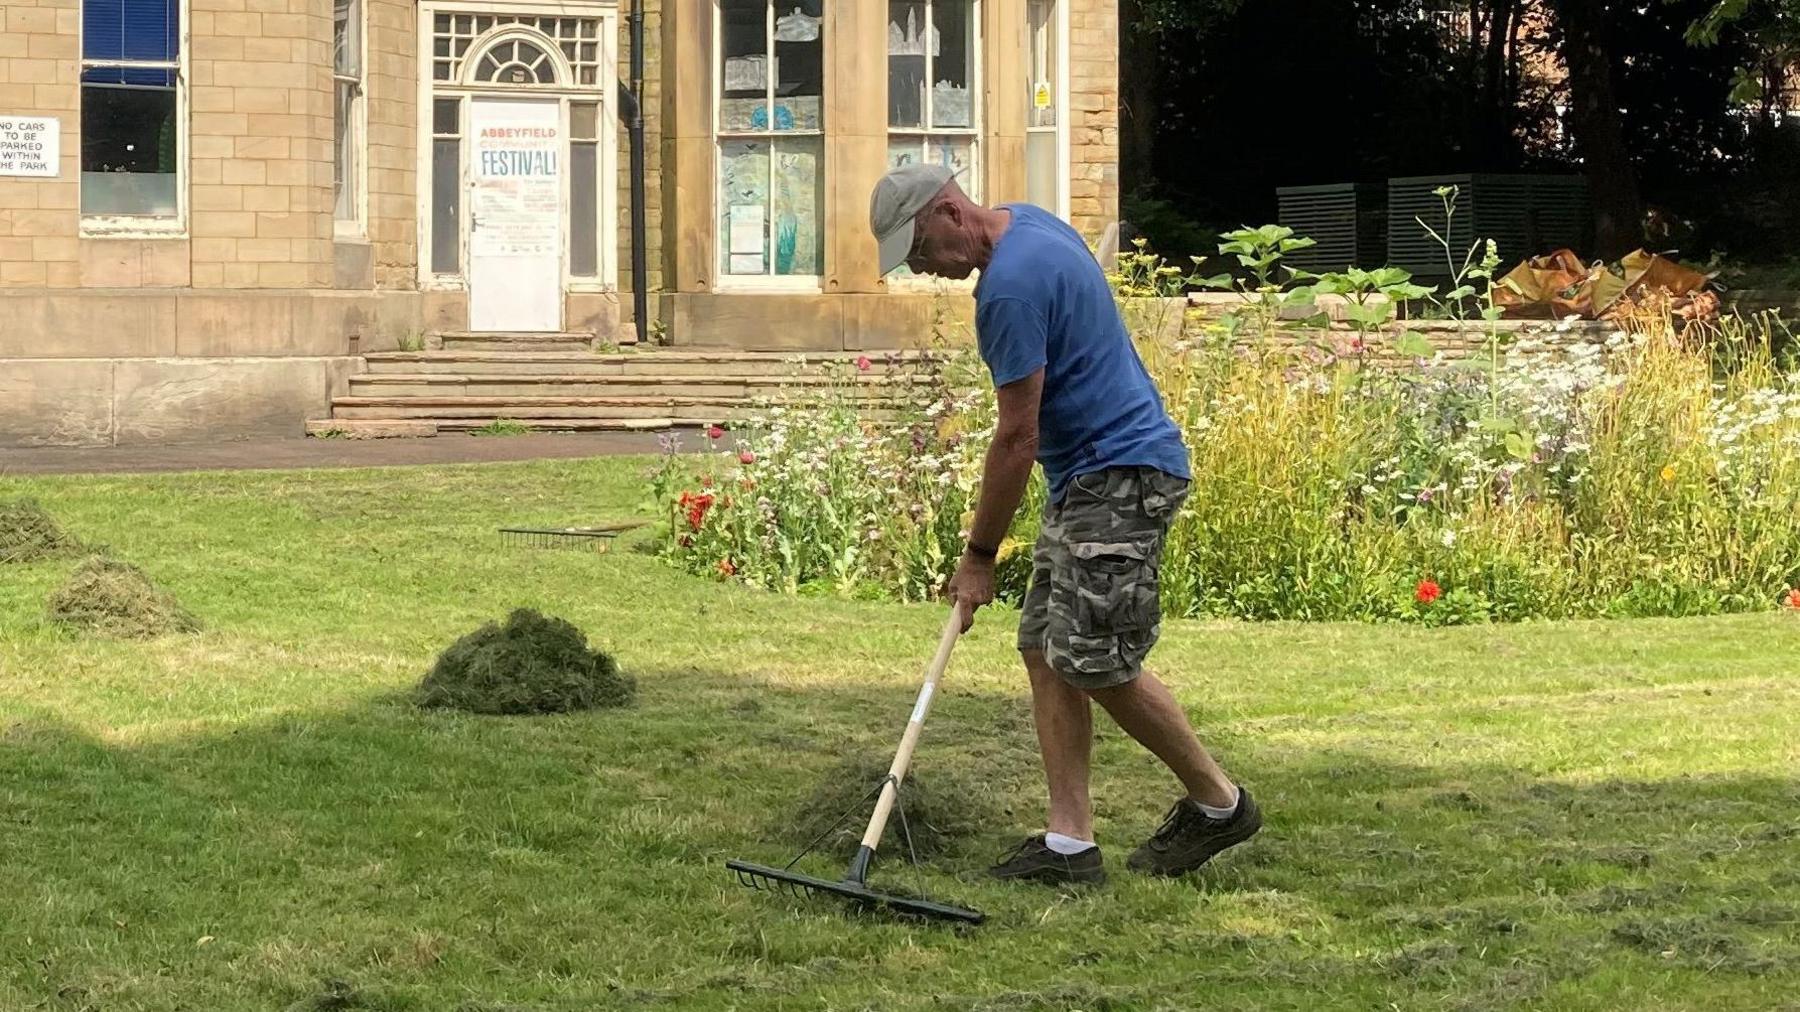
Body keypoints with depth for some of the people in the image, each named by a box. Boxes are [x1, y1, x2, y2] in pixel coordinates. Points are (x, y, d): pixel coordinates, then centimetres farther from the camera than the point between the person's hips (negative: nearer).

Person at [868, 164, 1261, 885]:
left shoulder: (1010, 286, -21)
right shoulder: (1030, 224, 11)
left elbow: (1017, 436, -17)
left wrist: (980, 555, -9)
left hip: (1122, 476, -11)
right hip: (1087, 478, 11)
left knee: (1099, 662, -11)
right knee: (1046, 651, 5)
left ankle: (1219, 802, 7)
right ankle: (1070, 843, 3)